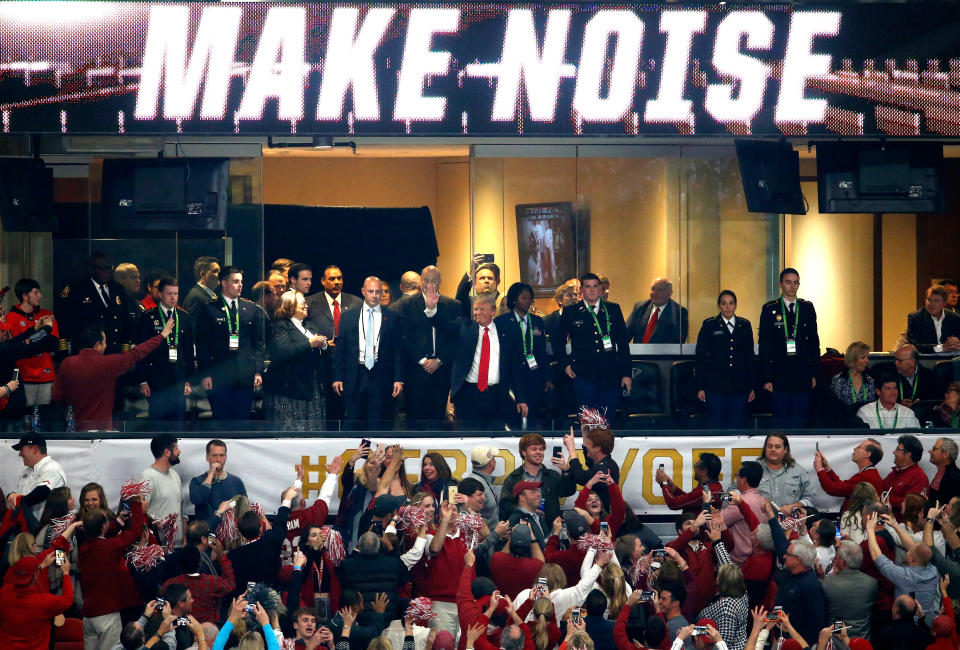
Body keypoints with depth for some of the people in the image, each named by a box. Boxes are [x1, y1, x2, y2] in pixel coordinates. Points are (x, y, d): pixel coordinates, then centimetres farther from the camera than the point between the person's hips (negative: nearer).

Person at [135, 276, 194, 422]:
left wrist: (188, 380, 9)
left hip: (179, 382, 3)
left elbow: (189, 350, 13)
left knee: (177, 423, 3)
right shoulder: (148, 318, 0)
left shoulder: (184, 318, 10)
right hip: (156, 381, -3)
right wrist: (143, 381, -6)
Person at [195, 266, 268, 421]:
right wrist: (205, 374, -7)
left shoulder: (253, 309, 11)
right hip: (218, 376, -3)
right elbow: (202, 344, 0)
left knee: (242, 418, 3)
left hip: (245, 377, 3)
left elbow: (259, 343, 11)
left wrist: (258, 371, 2)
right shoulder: (208, 309, 2)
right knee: (221, 419, -2)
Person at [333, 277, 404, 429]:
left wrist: (398, 379, -2)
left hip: (381, 380, -1)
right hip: (354, 378, 1)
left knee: (378, 426, 0)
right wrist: (337, 377, 1)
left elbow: (398, 351, 6)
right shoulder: (348, 317, 8)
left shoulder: (392, 318, 6)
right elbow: (340, 349, 8)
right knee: (353, 425, 2)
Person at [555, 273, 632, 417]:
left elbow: (623, 342, 10)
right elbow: (558, 341, 16)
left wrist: (626, 374, 5)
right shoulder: (571, 312, 7)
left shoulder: (613, 309, 11)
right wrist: (565, 364, 3)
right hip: (583, 377, -1)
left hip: (610, 377, 1)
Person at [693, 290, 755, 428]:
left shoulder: (745, 325, 10)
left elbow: (750, 357, 13)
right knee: (717, 427, -1)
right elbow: (701, 358, 3)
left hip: (740, 388, 2)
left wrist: (752, 387, 9)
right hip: (716, 388, -2)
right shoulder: (709, 326, 4)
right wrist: (700, 387, -3)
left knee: (738, 426, 0)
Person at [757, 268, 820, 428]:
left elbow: (814, 342, 11)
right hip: (779, 377, -2)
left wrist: (813, 373, 5)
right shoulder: (770, 310, 2)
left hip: (802, 378, 2)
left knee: (800, 423, 2)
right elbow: (764, 346, 0)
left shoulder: (807, 308, 10)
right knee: (780, 423, 0)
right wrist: (766, 378, -7)